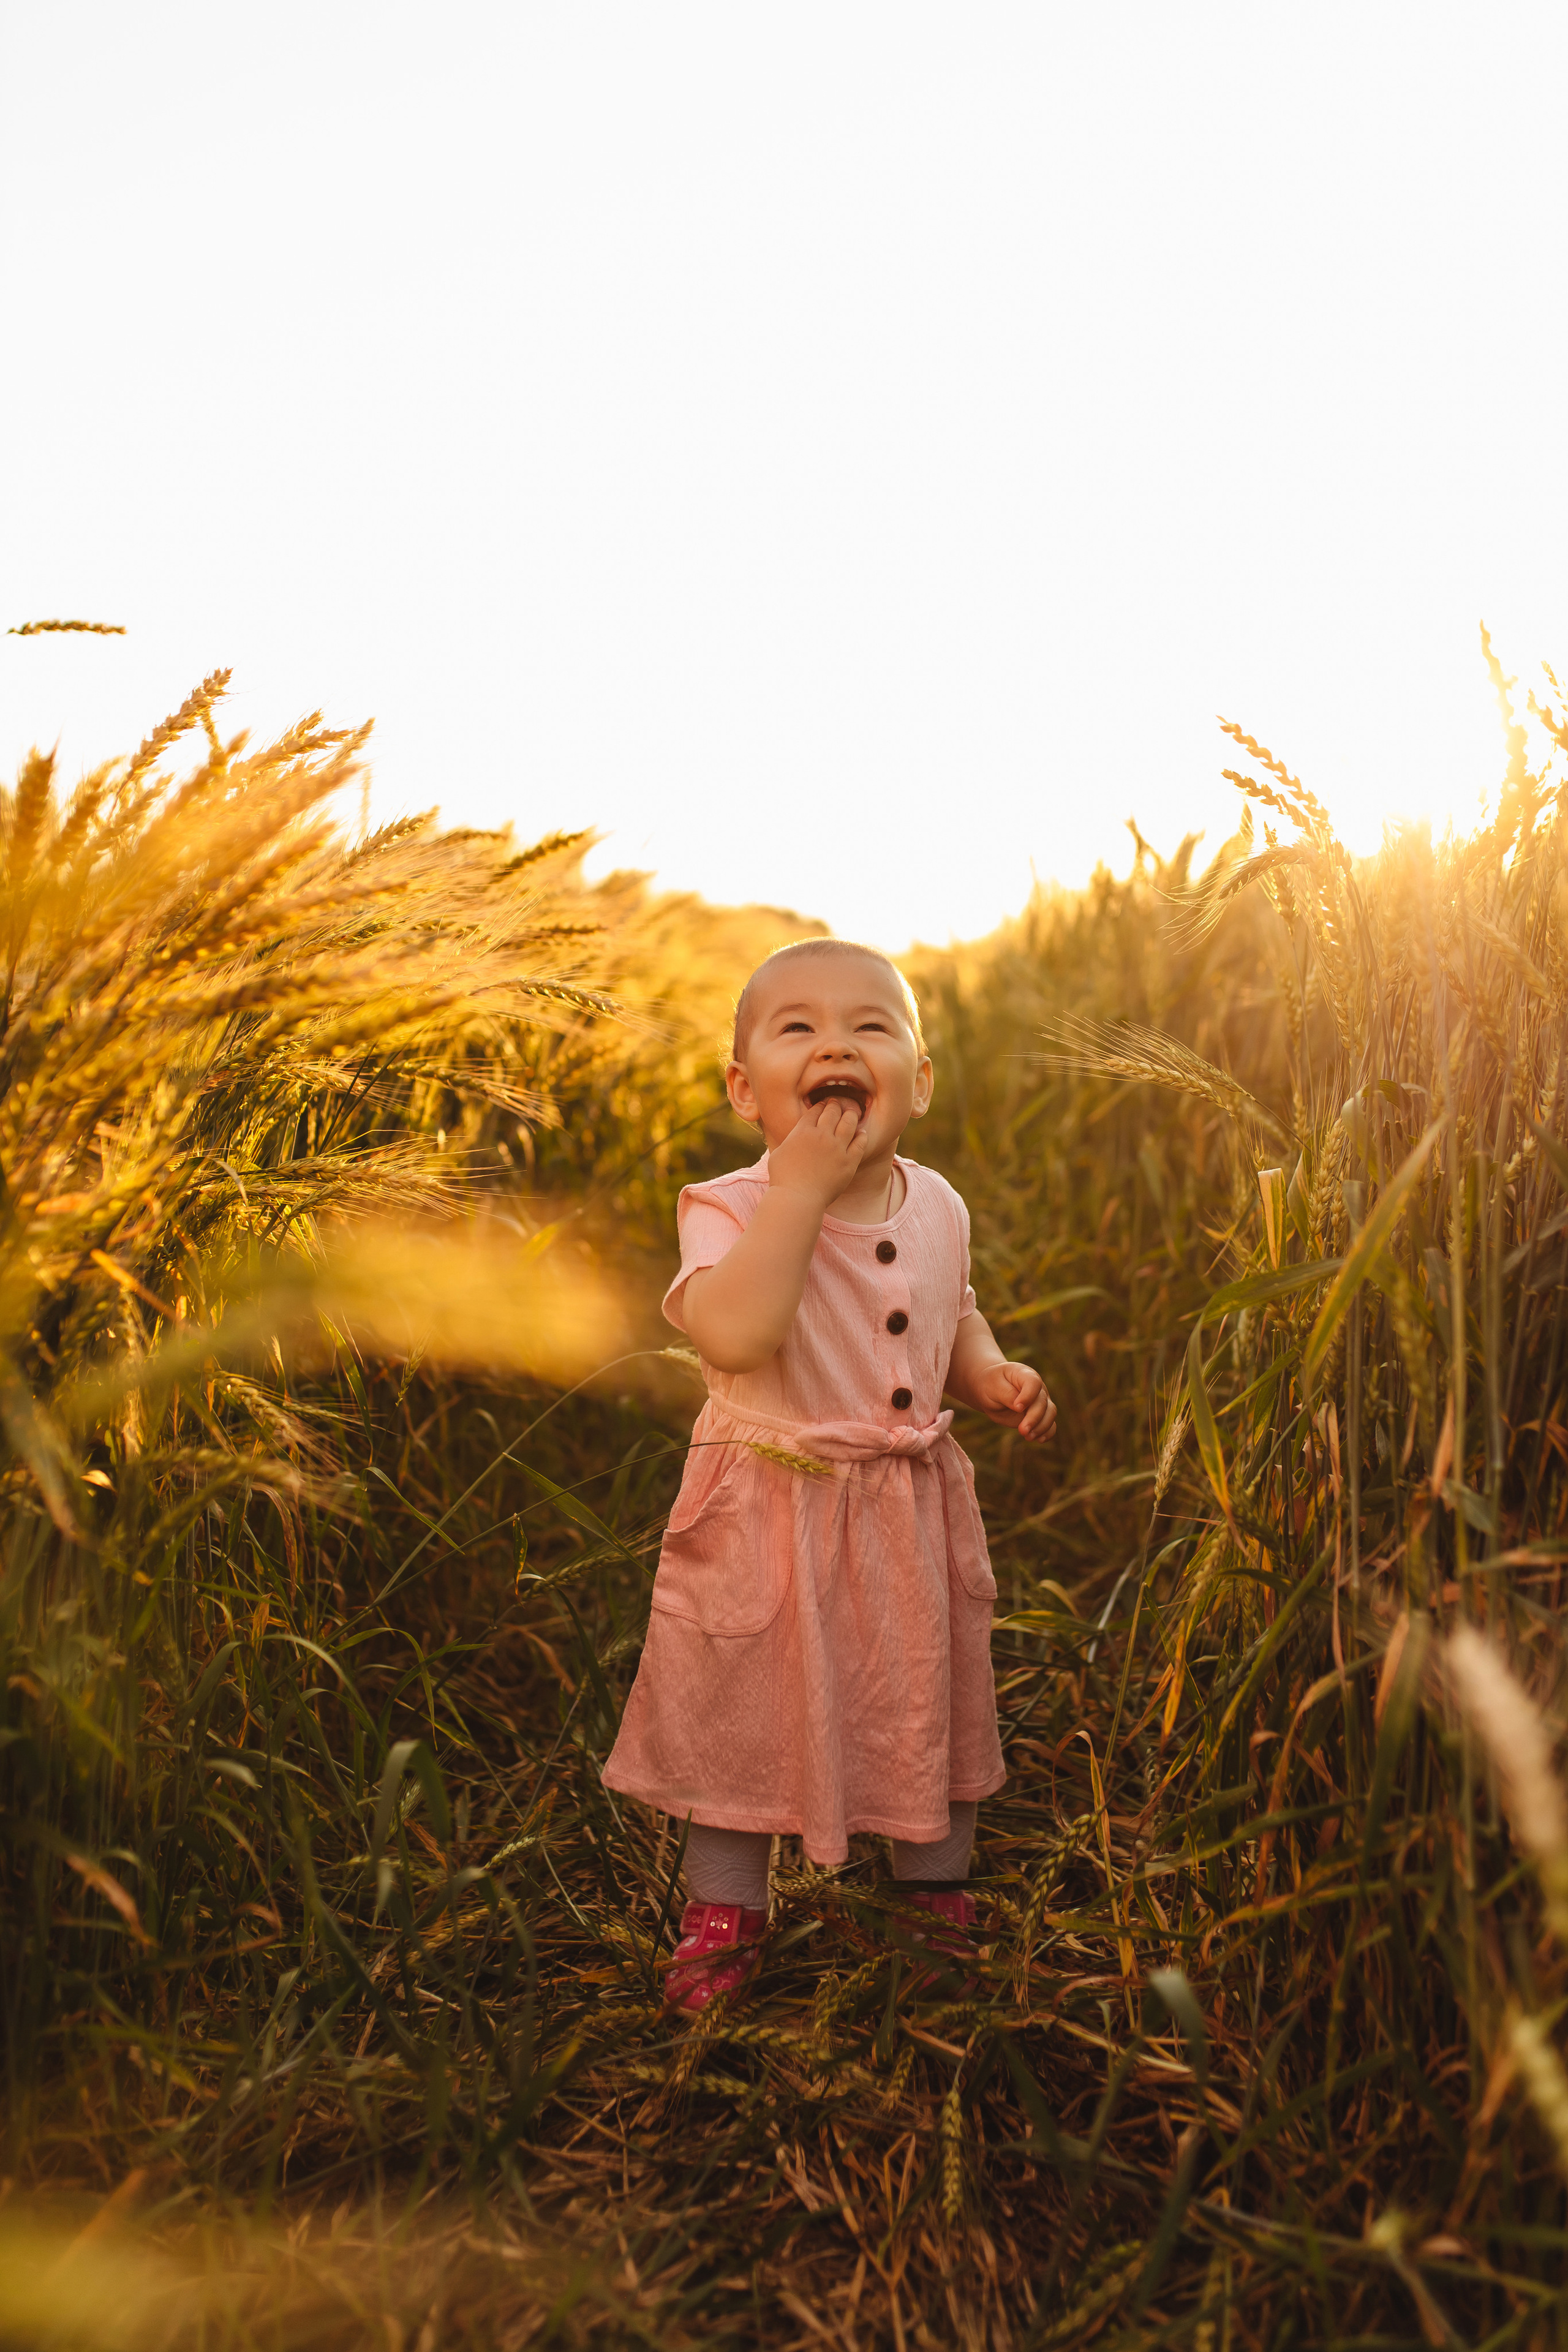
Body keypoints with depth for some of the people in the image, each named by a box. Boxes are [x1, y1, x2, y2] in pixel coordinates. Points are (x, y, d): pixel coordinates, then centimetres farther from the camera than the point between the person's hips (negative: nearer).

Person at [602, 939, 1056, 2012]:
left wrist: (994, 1375, -2)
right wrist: (802, 1189, -35)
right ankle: (727, 1912, 35)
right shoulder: (728, 1210, -18)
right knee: (740, 1716, 12)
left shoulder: (936, 1206, -1)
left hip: (912, 1504, 4)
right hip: (768, 1514, -4)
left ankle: (941, 1888, 44)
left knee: (932, 1704, 19)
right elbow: (734, 1335, -38)